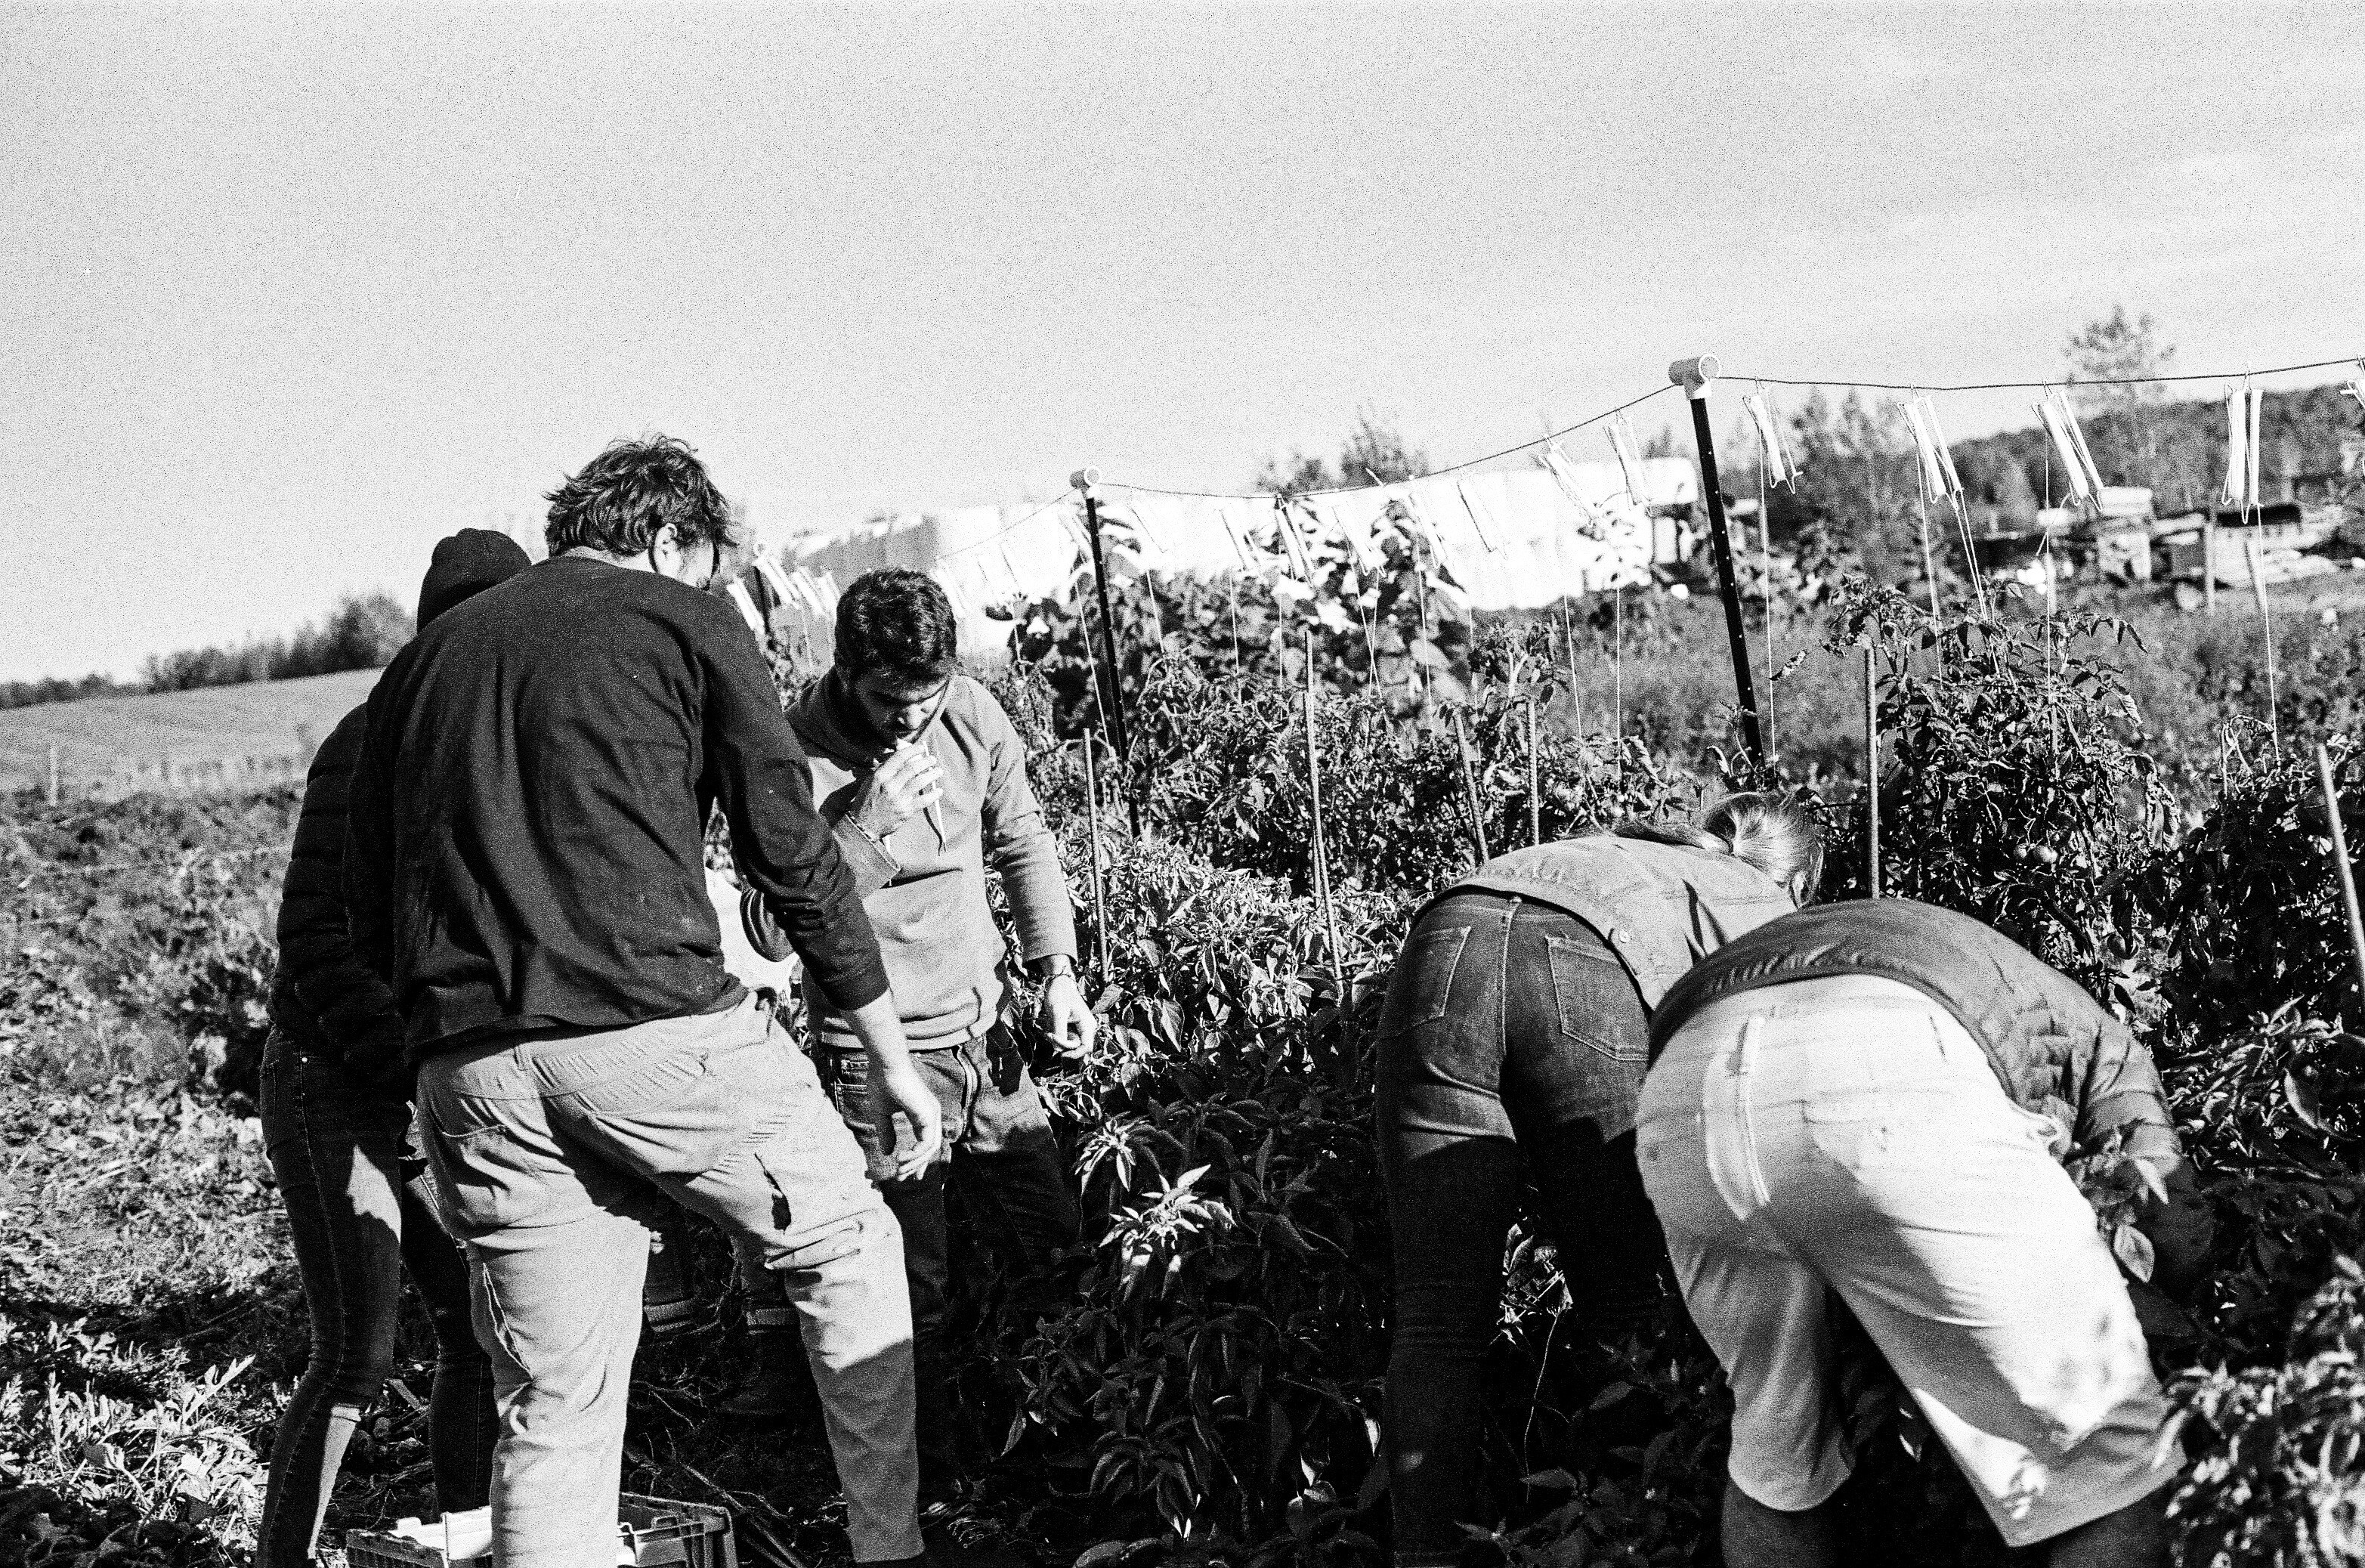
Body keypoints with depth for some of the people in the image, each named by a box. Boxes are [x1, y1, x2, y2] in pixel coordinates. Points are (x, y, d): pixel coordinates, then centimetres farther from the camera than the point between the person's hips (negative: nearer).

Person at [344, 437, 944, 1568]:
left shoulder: (422, 659, 23)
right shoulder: (685, 623, 8)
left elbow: (367, 920, 20)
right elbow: (794, 855, 4)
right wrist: (890, 1053, 11)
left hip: (469, 1073, 5)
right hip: (658, 1027, -5)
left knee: (553, 1413, 11)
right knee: (849, 1252, 16)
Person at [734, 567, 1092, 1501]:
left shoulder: (971, 714, -2)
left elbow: (1022, 841, 12)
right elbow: (770, 930, -23)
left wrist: (1056, 968, 3)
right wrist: (870, 820, -29)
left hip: (987, 1036, 5)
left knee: (1058, 1249, 13)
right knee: (913, 1294, 1)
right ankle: (932, 1486, 19)